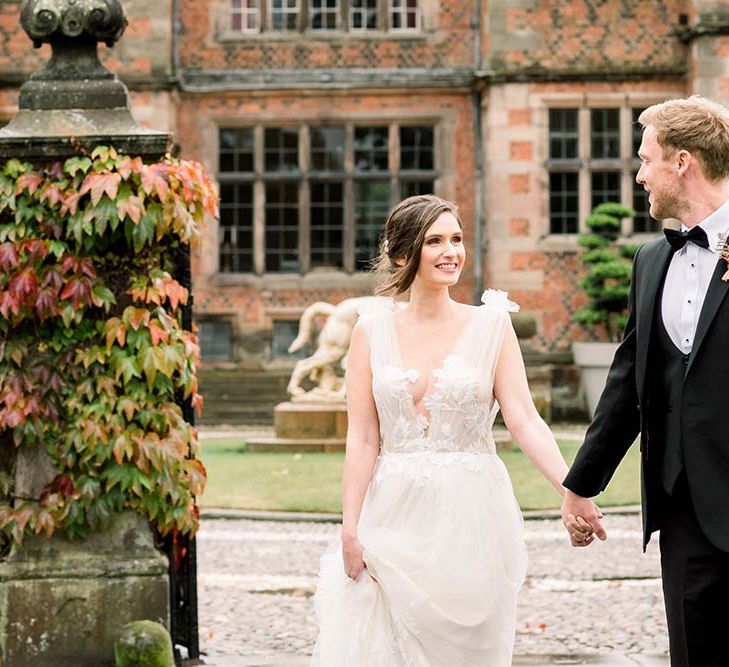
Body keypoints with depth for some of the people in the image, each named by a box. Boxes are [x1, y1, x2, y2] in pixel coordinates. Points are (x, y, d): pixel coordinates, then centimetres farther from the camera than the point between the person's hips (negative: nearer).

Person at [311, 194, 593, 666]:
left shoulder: (491, 324, 1)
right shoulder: (372, 332, 3)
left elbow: (525, 419, -6)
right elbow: (362, 438, 1)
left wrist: (573, 492, -19)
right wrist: (350, 529, -6)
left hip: (471, 519, -1)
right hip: (396, 516, 1)